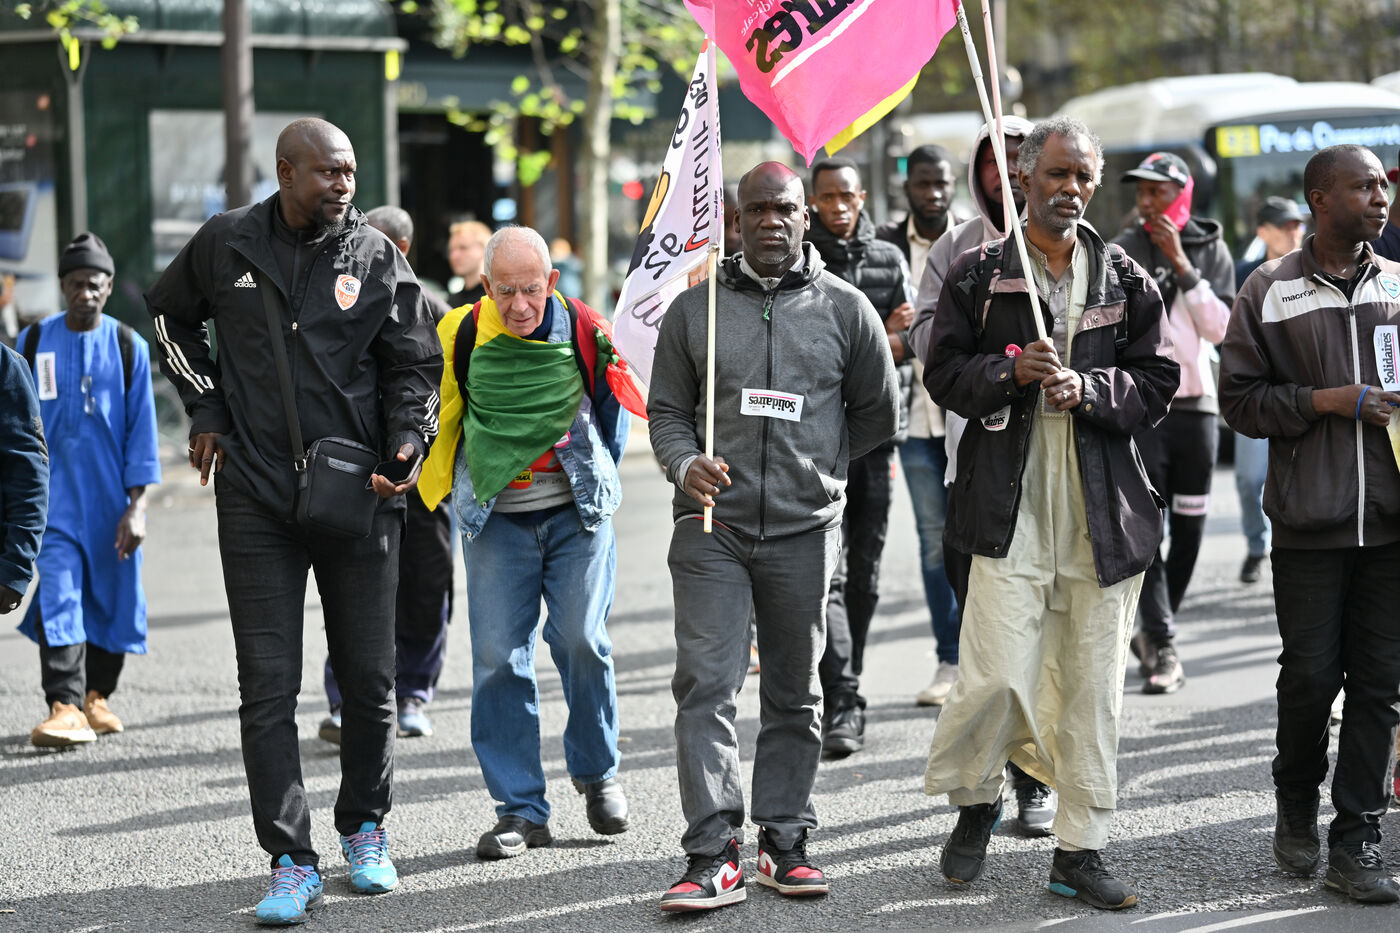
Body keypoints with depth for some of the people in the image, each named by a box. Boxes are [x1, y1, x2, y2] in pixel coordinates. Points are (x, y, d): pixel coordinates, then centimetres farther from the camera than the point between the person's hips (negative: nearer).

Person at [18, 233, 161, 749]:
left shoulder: (128, 346, 1)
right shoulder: (34, 342, 2)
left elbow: (141, 429, 0)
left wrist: (137, 506, -6)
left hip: (110, 500, 1)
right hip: (54, 496, -1)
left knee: (110, 597, 7)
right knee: (57, 596, -13)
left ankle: (96, 696, 23)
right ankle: (64, 706, -18)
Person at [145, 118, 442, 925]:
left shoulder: (376, 256, 1)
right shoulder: (227, 244, 2)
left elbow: (416, 363, 6)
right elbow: (172, 313, 20)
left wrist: (409, 438, -13)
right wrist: (206, 409, 11)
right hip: (256, 495, 0)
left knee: (369, 676, 8)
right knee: (268, 686, -4)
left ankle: (366, 826, 28)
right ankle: (291, 862, -1)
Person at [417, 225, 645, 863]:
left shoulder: (585, 331, -7)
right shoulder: (459, 336, -8)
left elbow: (613, 407, 13)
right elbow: (435, 418, 9)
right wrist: (437, 489, 14)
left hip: (576, 511, 0)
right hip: (495, 520, 1)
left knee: (582, 642, -6)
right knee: (498, 658, -3)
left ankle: (596, 773, 19)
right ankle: (520, 810, 4)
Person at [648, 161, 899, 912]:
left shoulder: (845, 308, 5)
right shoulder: (694, 308, 6)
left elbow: (879, 413, 14)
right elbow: (666, 411, 10)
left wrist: (812, 468, 12)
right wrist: (686, 465, -9)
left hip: (805, 529, 1)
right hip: (712, 525, 0)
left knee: (795, 694, 8)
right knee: (705, 685, -10)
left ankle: (784, 842, 19)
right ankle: (713, 856, -10)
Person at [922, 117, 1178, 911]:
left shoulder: (1127, 280, 10)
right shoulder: (978, 274, 4)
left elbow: (1157, 384, 7)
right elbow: (944, 374, 3)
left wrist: (1088, 390, -10)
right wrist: (1010, 372, -14)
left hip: (1104, 509, 3)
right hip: (1010, 503, -2)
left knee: (1093, 683, 4)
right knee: (999, 675, -10)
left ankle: (1081, 849, 14)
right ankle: (976, 801, 19)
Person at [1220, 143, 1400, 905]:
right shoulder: (1271, 291, 2)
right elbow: (1239, 399, 0)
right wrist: (1326, 401, -11)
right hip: (1310, 523, -2)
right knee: (1310, 675, 2)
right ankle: (1296, 808, 26)